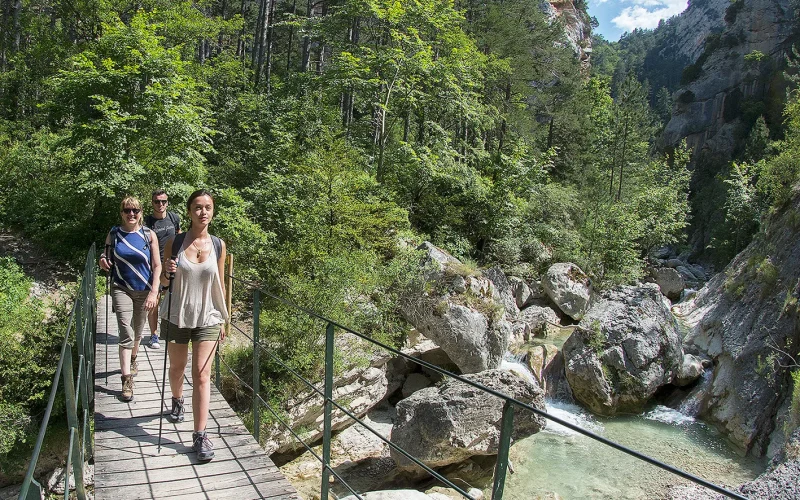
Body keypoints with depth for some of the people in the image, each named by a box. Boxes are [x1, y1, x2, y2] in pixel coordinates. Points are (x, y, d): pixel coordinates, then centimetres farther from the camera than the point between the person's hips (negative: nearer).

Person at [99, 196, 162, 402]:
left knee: (137, 332, 18)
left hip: (144, 290, 1)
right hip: (121, 289, -1)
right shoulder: (113, 234, 0)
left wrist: (154, 292, -13)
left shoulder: (149, 235, -3)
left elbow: (157, 266, -4)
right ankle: (127, 380, -8)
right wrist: (103, 262, -13)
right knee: (126, 334, -11)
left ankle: (132, 359, 45)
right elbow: (107, 259, 12)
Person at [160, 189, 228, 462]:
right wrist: (167, 273, -20)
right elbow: (163, 281, 4)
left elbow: (220, 285, 6)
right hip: (177, 316, 1)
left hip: (207, 318, -1)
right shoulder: (175, 243, -5)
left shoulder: (218, 245, -2)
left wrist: (222, 319, 7)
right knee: (177, 367, 20)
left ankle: (200, 435, -1)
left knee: (202, 375, -6)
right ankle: (177, 402, 51)